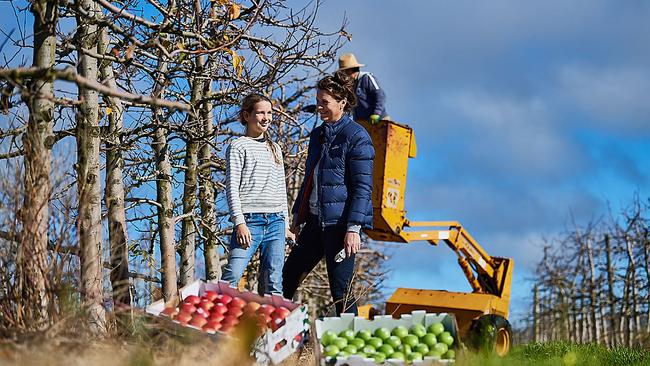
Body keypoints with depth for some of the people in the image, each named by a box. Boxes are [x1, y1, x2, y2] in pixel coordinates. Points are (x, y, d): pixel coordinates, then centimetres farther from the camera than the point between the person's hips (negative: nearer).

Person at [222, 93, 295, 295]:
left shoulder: (275, 148, 20)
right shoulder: (238, 146, 2)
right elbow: (232, 187, -4)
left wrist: (285, 224, 18)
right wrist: (239, 222, -14)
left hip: (276, 222, 5)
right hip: (250, 221, -5)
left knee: (273, 283, 2)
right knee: (231, 277, -17)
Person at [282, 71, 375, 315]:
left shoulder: (356, 137, -9)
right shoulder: (318, 134, 15)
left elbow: (363, 187, -14)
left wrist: (353, 228, -20)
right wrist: (298, 216, 21)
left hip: (340, 222, -8)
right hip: (315, 221, 8)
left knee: (341, 291, -5)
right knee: (288, 278, 11)